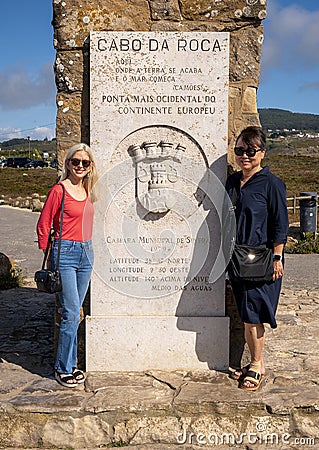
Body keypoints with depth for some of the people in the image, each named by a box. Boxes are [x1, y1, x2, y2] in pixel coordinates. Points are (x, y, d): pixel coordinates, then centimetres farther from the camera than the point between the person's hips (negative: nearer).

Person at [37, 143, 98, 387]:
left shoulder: (87, 191, 12)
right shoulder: (59, 190, -8)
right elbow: (43, 226, -5)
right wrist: (48, 256, -2)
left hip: (86, 252, 7)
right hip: (65, 253, -6)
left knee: (74, 313, 12)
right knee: (71, 314, -6)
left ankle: (69, 364, 23)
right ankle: (63, 369, 7)